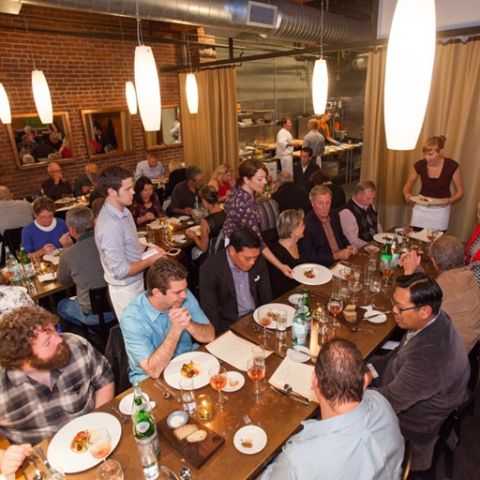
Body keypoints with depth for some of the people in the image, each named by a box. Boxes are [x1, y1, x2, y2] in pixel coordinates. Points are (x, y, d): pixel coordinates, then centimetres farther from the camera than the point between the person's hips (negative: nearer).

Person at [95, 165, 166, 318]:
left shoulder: (123, 211, 0)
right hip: (125, 289, -8)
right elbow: (120, 270, -28)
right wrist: (150, 260, -18)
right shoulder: (110, 225, -30)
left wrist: (148, 249, 0)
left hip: (136, 282, 8)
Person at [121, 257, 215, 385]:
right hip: (151, 379, -4)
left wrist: (189, 324, -28)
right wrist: (176, 329, -35)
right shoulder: (132, 318, -25)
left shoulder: (185, 296, -11)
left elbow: (210, 336, -9)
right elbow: (153, 371, -26)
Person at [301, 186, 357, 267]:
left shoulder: (334, 215, 4)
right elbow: (308, 256, -16)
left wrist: (348, 247, 1)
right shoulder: (306, 224, -18)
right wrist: (335, 256, -19)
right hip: (323, 268, -7)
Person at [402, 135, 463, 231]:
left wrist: (449, 200, -23)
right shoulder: (419, 165, -11)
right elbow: (407, 185, 3)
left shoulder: (452, 166, -14)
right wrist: (407, 194, -19)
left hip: (440, 210, -1)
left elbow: (460, 191, -3)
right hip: (421, 207, 1)